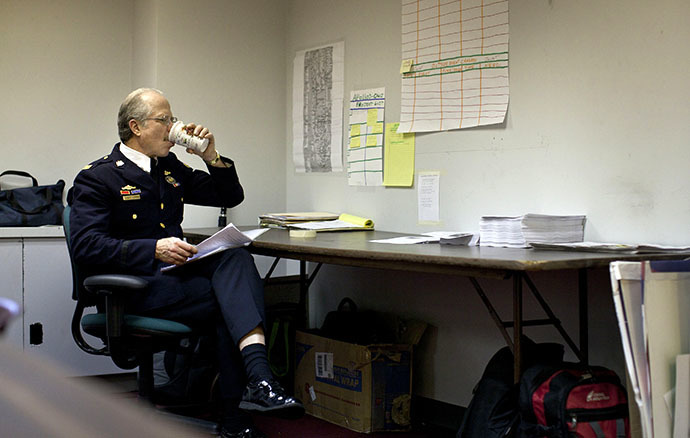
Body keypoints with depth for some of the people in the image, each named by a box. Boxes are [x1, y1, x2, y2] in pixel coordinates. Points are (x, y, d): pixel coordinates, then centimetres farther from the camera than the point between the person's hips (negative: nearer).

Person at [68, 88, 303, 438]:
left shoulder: (170, 168, 21)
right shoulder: (96, 178, 0)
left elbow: (230, 197, 26)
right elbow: (86, 248, -13)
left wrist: (211, 156, 8)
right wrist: (154, 249, -24)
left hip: (176, 273, 6)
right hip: (134, 288, -6)